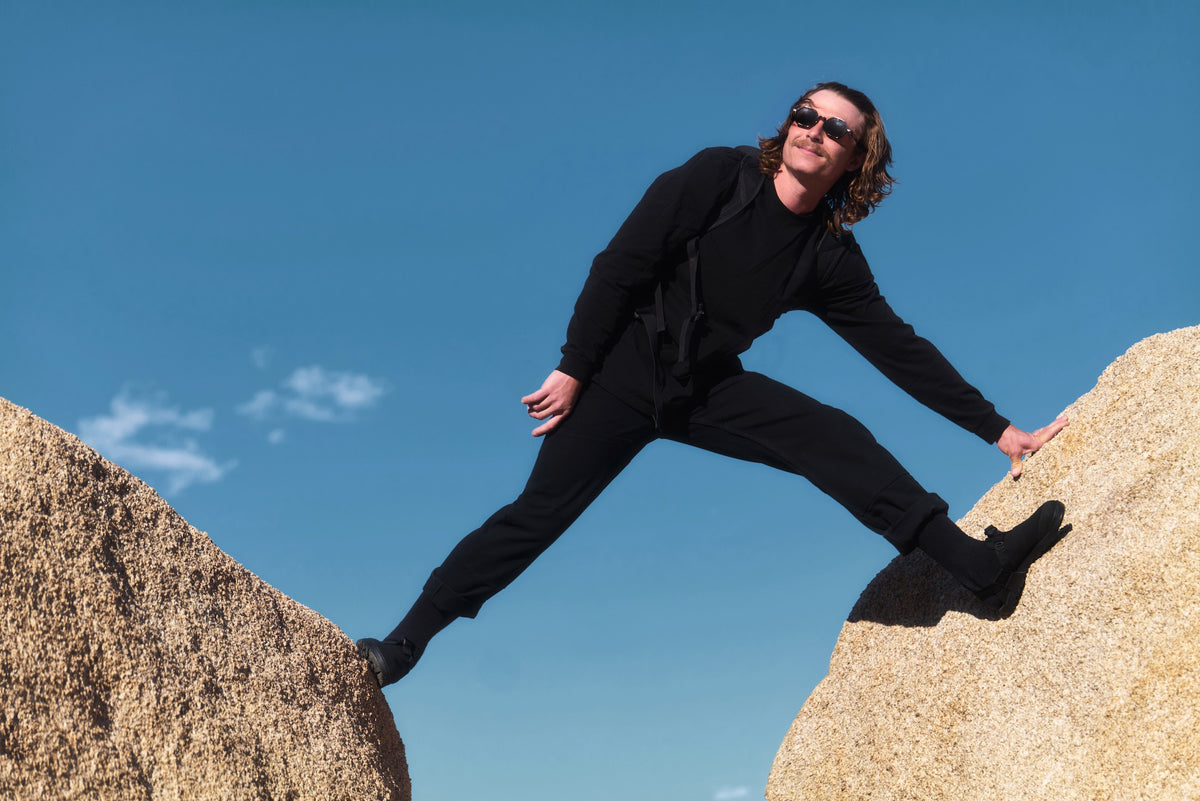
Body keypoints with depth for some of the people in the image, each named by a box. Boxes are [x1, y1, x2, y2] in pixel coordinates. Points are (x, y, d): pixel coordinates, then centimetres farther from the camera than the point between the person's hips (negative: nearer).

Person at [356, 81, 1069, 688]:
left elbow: (897, 347, 2)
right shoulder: (720, 177, -11)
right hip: (625, 372, -3)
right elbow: (622, 265, -12)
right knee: (539, 514, -8)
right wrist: (573, 369, -14)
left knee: (834, 439, -16)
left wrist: (996, 428, 0)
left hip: (710, 387, 3)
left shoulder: (830, 257, -1)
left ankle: (982, 568, -22)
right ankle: (407, 640, 4)